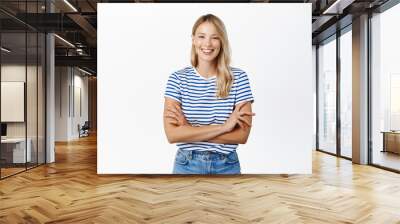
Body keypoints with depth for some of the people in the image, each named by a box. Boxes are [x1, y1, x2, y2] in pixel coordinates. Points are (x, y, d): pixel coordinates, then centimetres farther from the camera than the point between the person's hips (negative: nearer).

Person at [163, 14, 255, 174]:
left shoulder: (238, 78, -8)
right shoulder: (178, 78, -7)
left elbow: (242, 135, -12)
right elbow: (172, 134, -14)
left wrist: (188, 129, -17)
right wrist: (223, 126, -19)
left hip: (227, 166, 0)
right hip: (186, 164, 0)